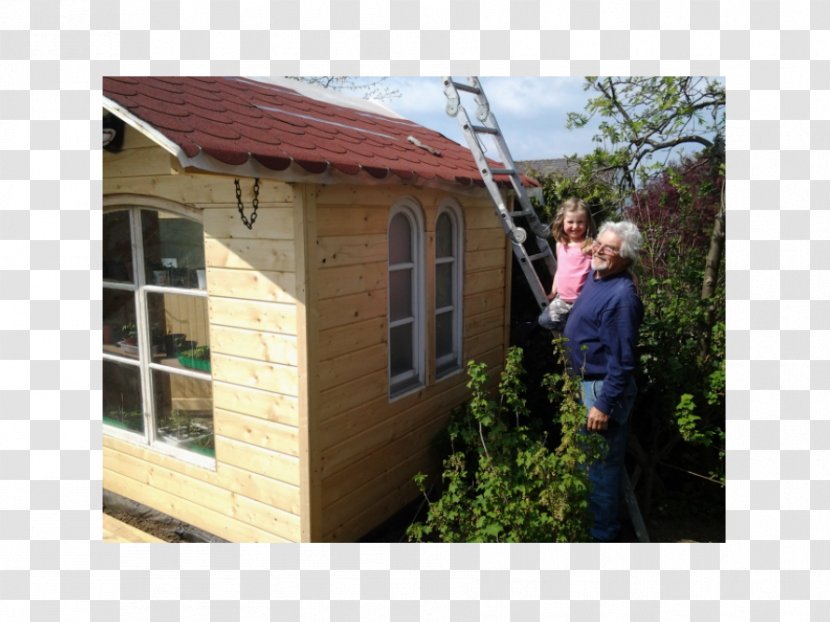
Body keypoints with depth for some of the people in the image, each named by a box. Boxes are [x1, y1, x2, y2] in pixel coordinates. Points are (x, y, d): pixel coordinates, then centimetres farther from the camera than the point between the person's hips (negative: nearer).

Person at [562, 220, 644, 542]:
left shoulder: (622, 295, -25)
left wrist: (604, 405, -25)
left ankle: (602, 534, 21)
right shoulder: (595, 276, 4)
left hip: (603, 388, -10)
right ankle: (587, 520, 44)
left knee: (601, 466, 4)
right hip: (584, 382, 10)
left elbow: (621, 361, -26)